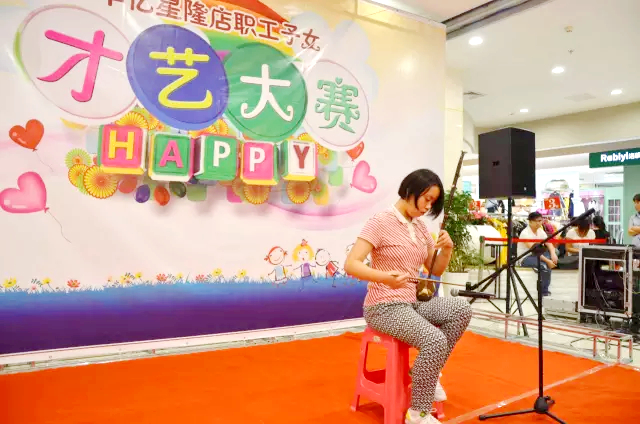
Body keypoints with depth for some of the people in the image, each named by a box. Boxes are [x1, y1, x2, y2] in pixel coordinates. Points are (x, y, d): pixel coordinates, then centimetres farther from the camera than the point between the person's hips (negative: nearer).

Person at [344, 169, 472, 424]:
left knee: (461, 309, -12)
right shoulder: (380, 222, -14)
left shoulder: (421, 227, 8)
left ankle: (425, 372, 4)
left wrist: (447, 250, -8)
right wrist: (385, 277, -40)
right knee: (435, 340, -26)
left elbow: (436, 271, 12)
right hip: (384, 307, -7)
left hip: (413, 302, 7)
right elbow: (351, 265, -24)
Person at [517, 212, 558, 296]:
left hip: (537, 255, 8)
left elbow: (549, 243, -3)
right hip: (525, 258, -8)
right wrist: (547, 261, -30)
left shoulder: (540, 231, 5)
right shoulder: (525, 233, -19)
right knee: (544, 265, -30)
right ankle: (543, 291, -11)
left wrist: (553, 254, -24)